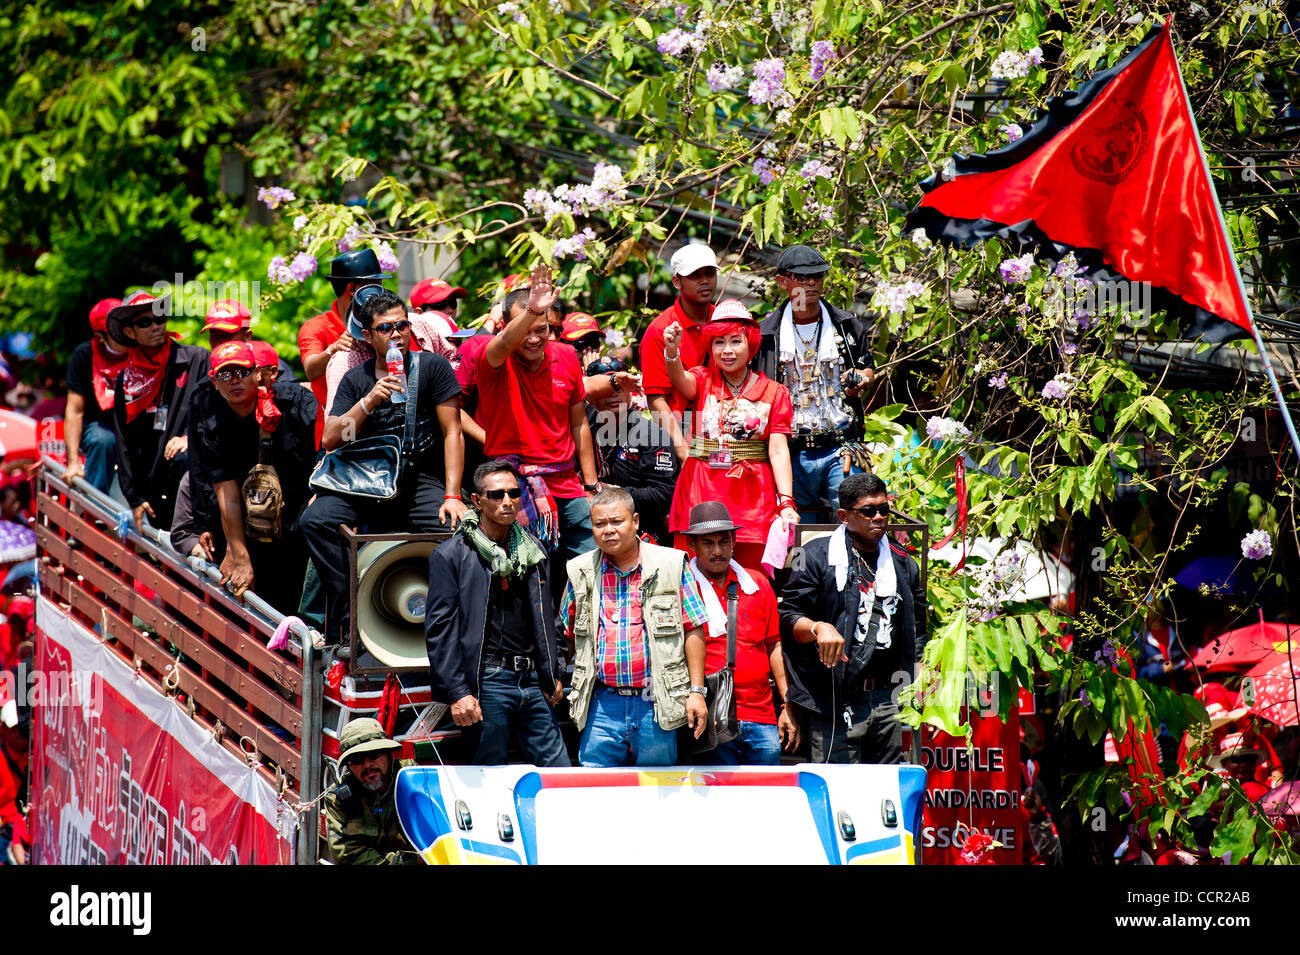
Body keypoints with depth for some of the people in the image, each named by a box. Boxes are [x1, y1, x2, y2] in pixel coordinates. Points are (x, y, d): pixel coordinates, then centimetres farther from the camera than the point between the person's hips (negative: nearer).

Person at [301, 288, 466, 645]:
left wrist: (452, 496, -11)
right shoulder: (356, 380, 9)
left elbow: (452, 433, 0)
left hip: (421, 481, -2)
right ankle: (347, 616, -19)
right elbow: (330, 440, 0)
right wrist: (370, 401, -14)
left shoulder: (432, 367, 3)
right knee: (315, 520, -25)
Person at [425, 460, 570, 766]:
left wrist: (552, 676, 16)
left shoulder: (532, 551, 15)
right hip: (487, 683, -5)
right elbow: (440, 629, -7)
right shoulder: (451, 556, -2)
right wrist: (456, 693, -14)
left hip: (530, 681, 5)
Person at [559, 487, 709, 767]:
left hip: (656, 704, -2)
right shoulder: (581, 572, 8)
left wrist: (697, 691, -4)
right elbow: (567, 635, 17)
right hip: (602, 705, 2)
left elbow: (693, 631, 1)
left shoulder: (671, 565, 1)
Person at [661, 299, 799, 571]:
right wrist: (672, 352, -38)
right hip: (701, 492, 0)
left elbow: (778, 450, 0)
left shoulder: (774, 392, 7)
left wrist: (786, 502, -12)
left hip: (753, 496, 0)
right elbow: (680, 380, -16)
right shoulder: (703, 380, 8)